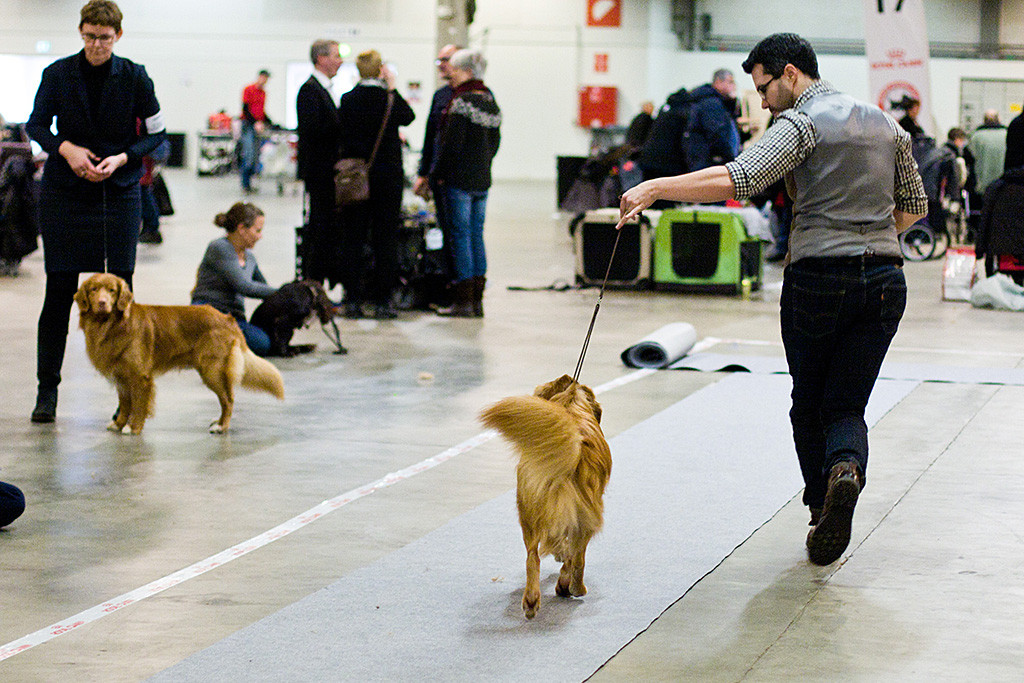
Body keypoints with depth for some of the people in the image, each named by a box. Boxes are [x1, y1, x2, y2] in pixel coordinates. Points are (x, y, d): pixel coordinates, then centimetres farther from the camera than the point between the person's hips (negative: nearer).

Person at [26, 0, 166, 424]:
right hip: (64, 194, 0)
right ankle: (47, 390, 7)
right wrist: (65, 147, -11)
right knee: (59, 290, -1)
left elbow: (156, 133, 2)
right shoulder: (57, 74, -3)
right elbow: (35, 124, 7)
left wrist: (122, 158, -14)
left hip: (119, 194, 0)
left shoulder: (134, 77, -4)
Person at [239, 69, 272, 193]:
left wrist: (270, 123, 14)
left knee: (256, 157, 3)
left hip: (259, 126, 7)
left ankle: (249, 183, 7)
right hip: (248, 125, -7)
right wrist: (255, 123, -18)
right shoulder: (249, 89, -3)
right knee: (249, 156, -14)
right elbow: (245, 109, -9)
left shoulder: (263, 93, 18)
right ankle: (245, 185, -12)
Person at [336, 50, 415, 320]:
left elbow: (342, 136, 3)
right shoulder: (389, 99, -10)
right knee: (385, 238, 4)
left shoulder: (347, 100, -2)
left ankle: (352, 300, 6)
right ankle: (382, 300, 3)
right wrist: (393, 89, 5)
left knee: (352, 238, 7)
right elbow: (408, 117, 5)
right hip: (387, 175, -2)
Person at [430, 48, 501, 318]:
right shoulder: (490, 100, 11)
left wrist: (439, 173, -7)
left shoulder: (462, 101, -14)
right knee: (477, 235, 10)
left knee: (461, 235, -4)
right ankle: (477, 300, 13)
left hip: (460, 180, -8)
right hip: (482, 179, 8)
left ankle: (463, 301, -3)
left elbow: (451, 143, -17)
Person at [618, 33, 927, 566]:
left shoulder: (802, 123, -8)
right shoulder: (885, 124, 14)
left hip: (819, 279, -5)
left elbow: (739, 179, -24)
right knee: (846, 405, 8)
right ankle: (846, 467, -22)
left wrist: (655, 188, -25)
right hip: (885, 280, 5)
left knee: (809, 404, 14)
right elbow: (914, 206, 20)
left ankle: (821, 509, 9)